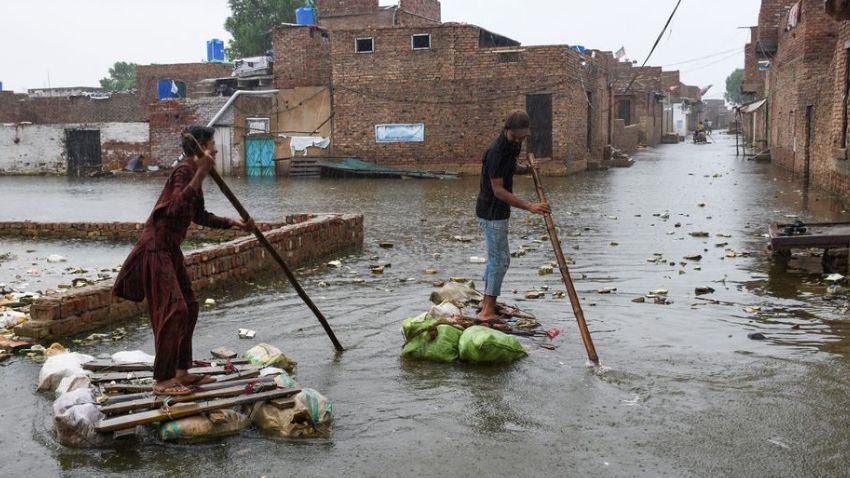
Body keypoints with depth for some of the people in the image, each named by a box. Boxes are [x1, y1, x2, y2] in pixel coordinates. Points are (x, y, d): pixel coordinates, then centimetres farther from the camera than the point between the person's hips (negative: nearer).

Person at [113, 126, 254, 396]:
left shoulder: (193, 172, 13)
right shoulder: (184, 171, -17)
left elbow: (200, 216, 24)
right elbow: (177, 208, -35)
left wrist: (234, 224, 20)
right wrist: (200, 174, -38)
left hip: (170, 250, 10)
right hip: (157, 249, -10)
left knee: (189, 307, 13)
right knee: (172, 310, -11)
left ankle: (181, 372, 22)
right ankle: (162, 380, -4)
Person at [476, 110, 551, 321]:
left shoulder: (511, 146, 6)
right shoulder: (496, 151, -23)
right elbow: (498, 190, -25)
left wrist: (527, 169, 4)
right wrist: (529, 206, -30)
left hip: (498, 212, 10)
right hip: (492, 213, -10)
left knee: (496, 257, 19)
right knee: (500, 259, -8)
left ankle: (486, 301, 31)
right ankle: (487, 311, -3)